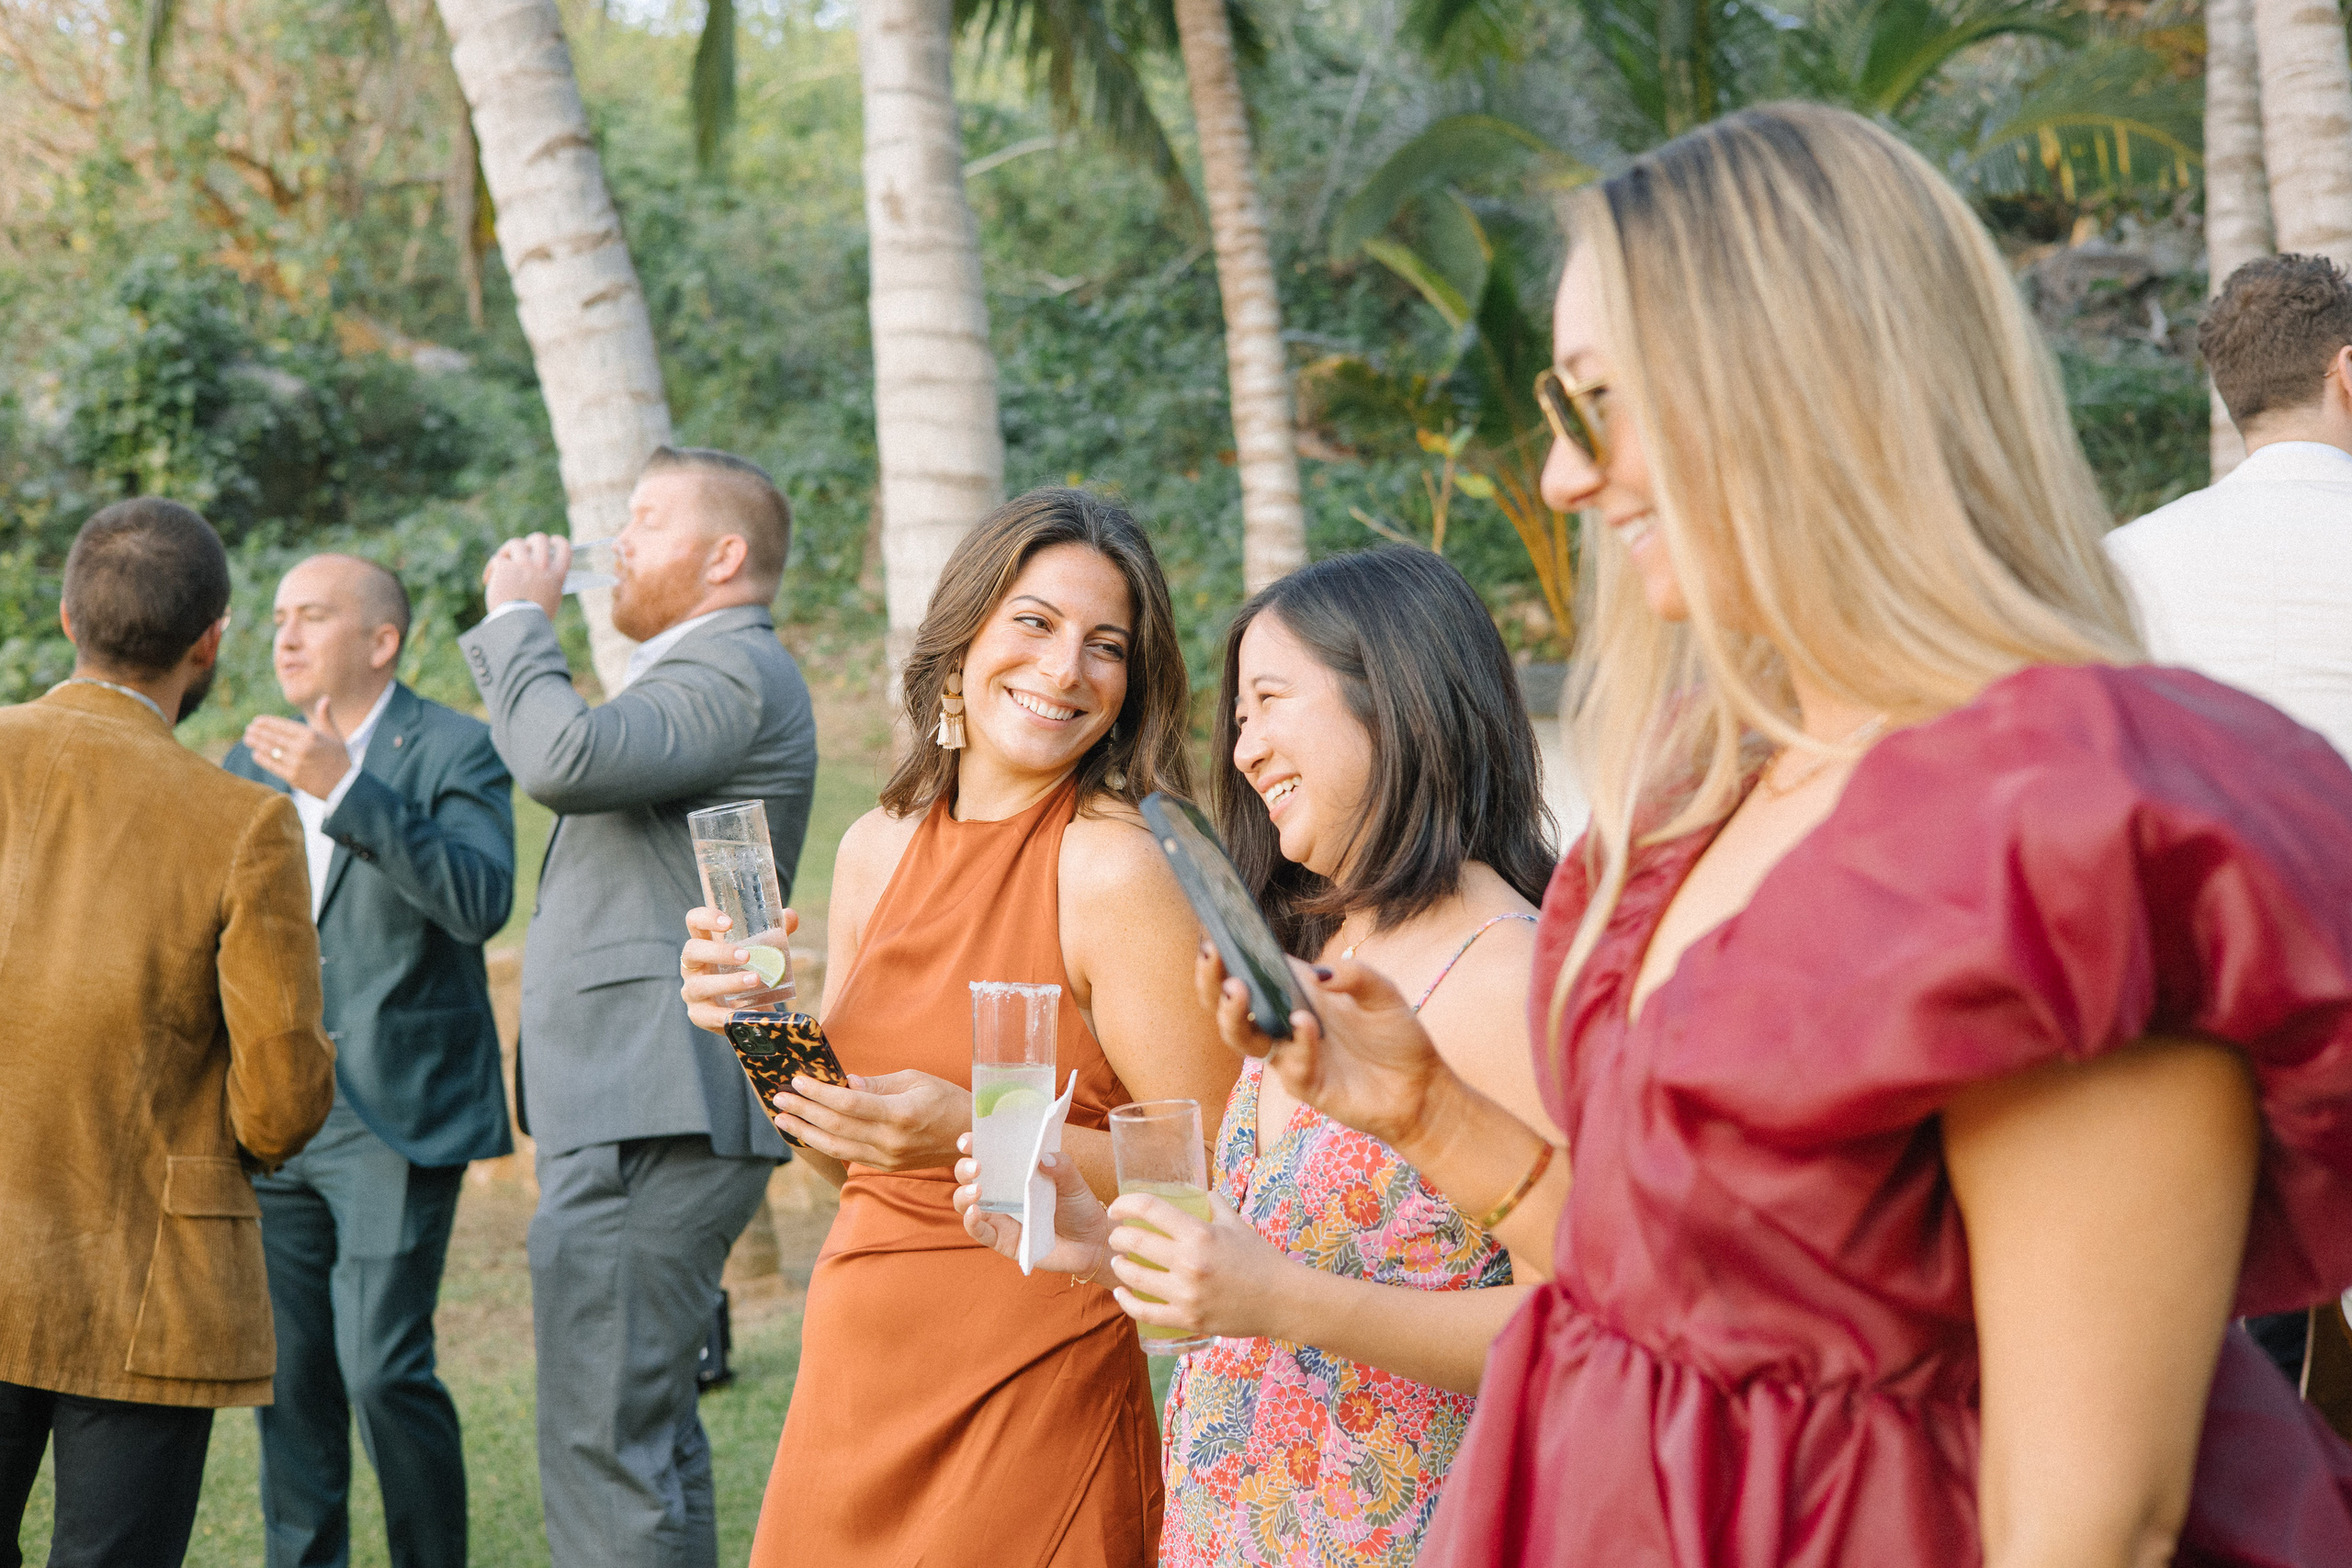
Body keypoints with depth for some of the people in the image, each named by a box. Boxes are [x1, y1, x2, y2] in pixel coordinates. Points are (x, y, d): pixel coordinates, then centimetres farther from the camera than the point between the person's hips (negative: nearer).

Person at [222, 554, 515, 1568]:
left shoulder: (456, 751, -5)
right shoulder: (251, 760, 13)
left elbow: (480, 902, -21)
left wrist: (346, 790, -25)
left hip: (396, 1112, -6)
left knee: (382, 1366, -11)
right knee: (287, 1371, 9)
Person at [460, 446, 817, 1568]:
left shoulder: (736, 669, -12)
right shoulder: (701, 675, 23)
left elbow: (563, 757, -26)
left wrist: (519, 618, -14)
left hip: (653, 1122, -12)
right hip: (632, 1109, 12)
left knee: (604, 1442, -13)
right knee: (646, 1428, 17)